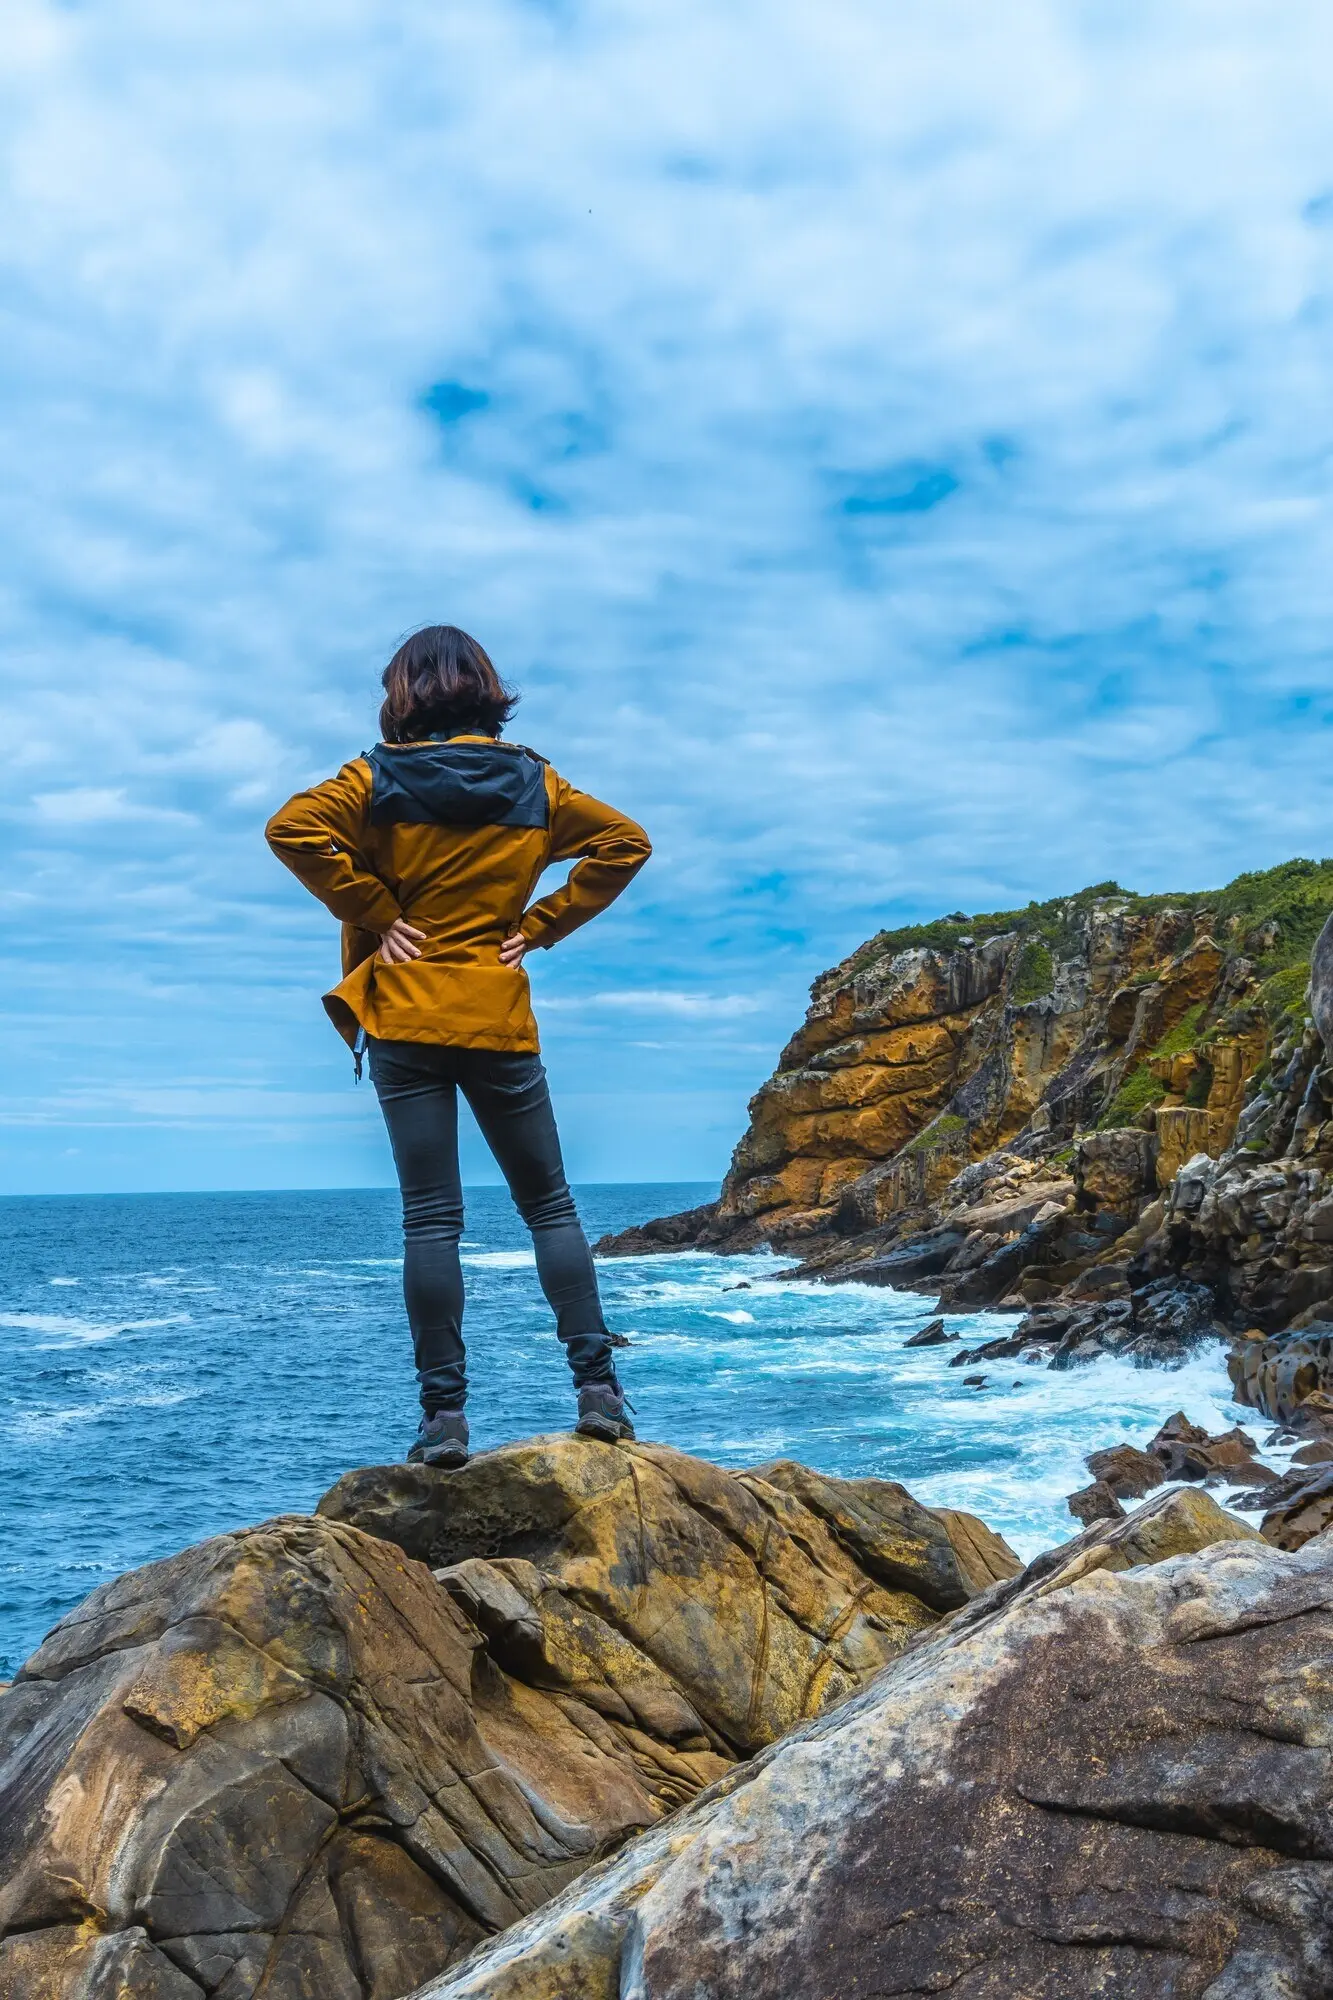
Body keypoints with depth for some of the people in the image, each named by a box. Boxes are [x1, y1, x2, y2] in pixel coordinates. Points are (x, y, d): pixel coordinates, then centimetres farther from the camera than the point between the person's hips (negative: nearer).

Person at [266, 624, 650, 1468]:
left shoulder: (382, 777, -1)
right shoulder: (533, 783, 6)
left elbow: (294, 828, -14)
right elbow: (625, 842, 5)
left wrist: (376, 914, -7)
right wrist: (539, 925, 4)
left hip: (405, 1018, -1)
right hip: (500, 1019, 2)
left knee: (431, 1219, 0)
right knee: (550, 1204, 10)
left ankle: (445, 1415, 1)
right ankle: (598, 1387, 5)